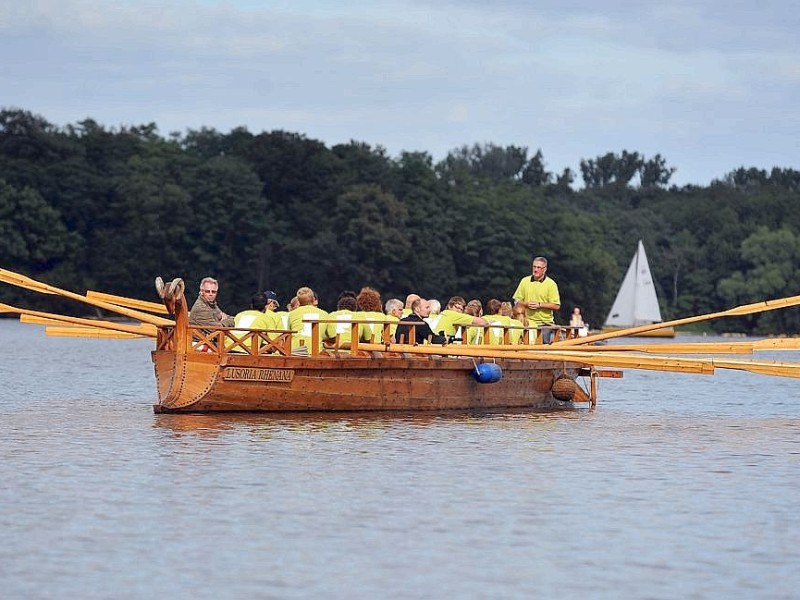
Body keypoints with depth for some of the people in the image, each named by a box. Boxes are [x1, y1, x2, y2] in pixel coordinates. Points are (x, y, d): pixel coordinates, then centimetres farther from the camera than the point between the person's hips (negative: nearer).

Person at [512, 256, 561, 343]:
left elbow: (556, 306, -6)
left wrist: (539, 305, -14)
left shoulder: (551, 284, -1)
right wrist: (526, 304, -8)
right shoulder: (525, 281, 9)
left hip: (545, 324, -3)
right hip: (528, 323, 3)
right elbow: (517, 301, 12)